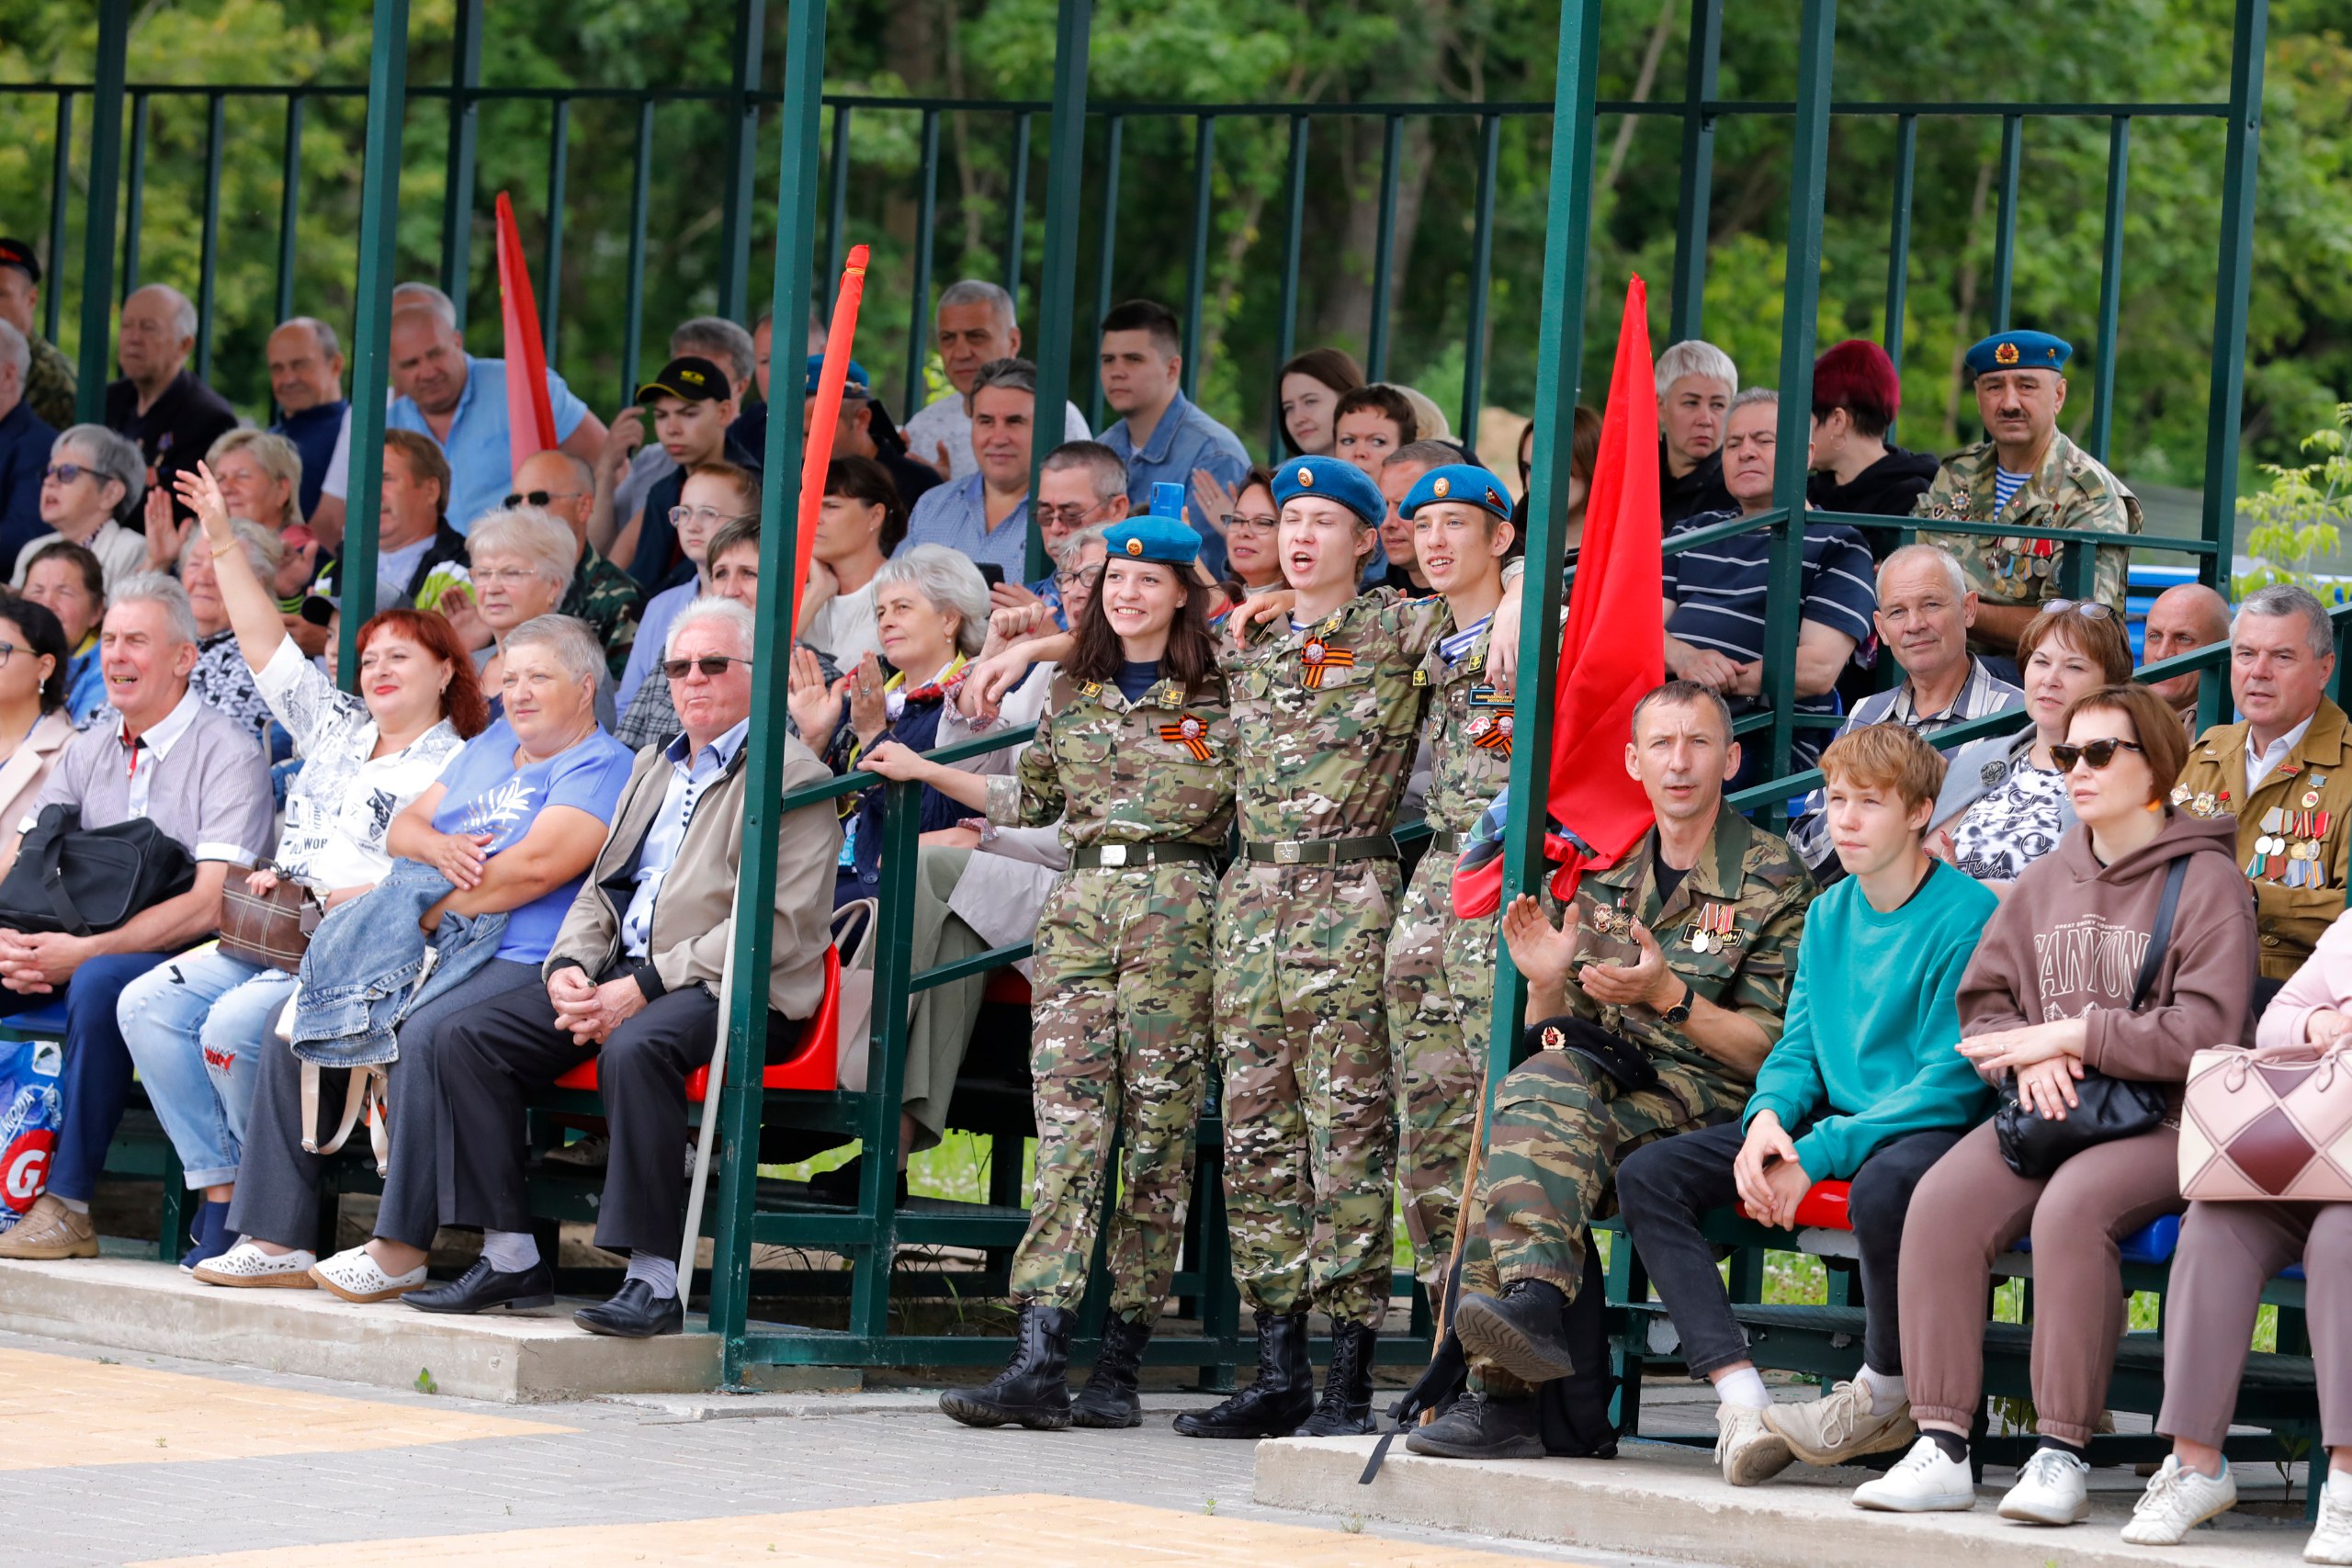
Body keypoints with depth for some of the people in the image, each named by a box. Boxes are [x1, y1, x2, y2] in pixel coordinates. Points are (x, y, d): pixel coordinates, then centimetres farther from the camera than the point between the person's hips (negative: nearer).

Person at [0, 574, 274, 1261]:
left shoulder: (227, 754, -6)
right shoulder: (89, 751, 15)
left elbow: (209, 903, -17)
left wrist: (85, 950, -24)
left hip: (179, 952, -7)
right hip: (81, 945, 7)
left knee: (100, 982, -37)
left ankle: (69, 1208, -33)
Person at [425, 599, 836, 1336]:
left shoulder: (792, 778, -4)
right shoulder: (654, 765, 24)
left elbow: (773, 925, -14)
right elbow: (599, 888, 24)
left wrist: (644, 988, -19)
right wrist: (568, 967, 0)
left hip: (730, 991, -8)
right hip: (621, 975, 8)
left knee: (635, 1048, -39)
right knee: (469, 1039, -9)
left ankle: (655, 1281, -35)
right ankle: (510, 1256, -5)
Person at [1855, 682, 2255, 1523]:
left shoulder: (2204, 883, -2)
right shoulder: (2044, 884, 17)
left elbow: (2202, 1036, -12)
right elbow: (1983, 1005, 16)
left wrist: (2067, 1035, -12)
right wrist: (2029, 1063, -6)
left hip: (2165, 1121, -5)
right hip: (2048, 1109, 5)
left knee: (2073, 1207, -35)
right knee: (1941, 1201, -23)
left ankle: (2062, 1455, -29)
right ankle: (1941, 1448, -24)